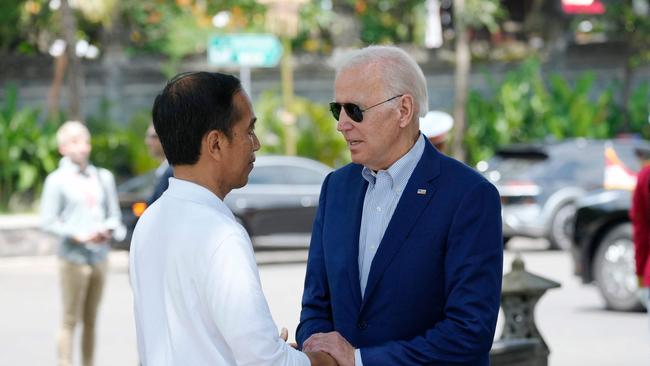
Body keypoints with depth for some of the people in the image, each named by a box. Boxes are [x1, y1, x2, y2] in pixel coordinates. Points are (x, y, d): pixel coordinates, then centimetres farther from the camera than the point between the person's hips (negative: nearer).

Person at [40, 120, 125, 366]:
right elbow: (48, 221, -6)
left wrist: (108, 230, -8)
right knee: (70, 320, -4)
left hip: (99, 257, 4)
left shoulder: (103, 177, 11)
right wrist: (77, 235, -15)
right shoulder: (57, 180, -3)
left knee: (91, 321, 10)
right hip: (73, 257, -4)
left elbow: (114, 215, 14)